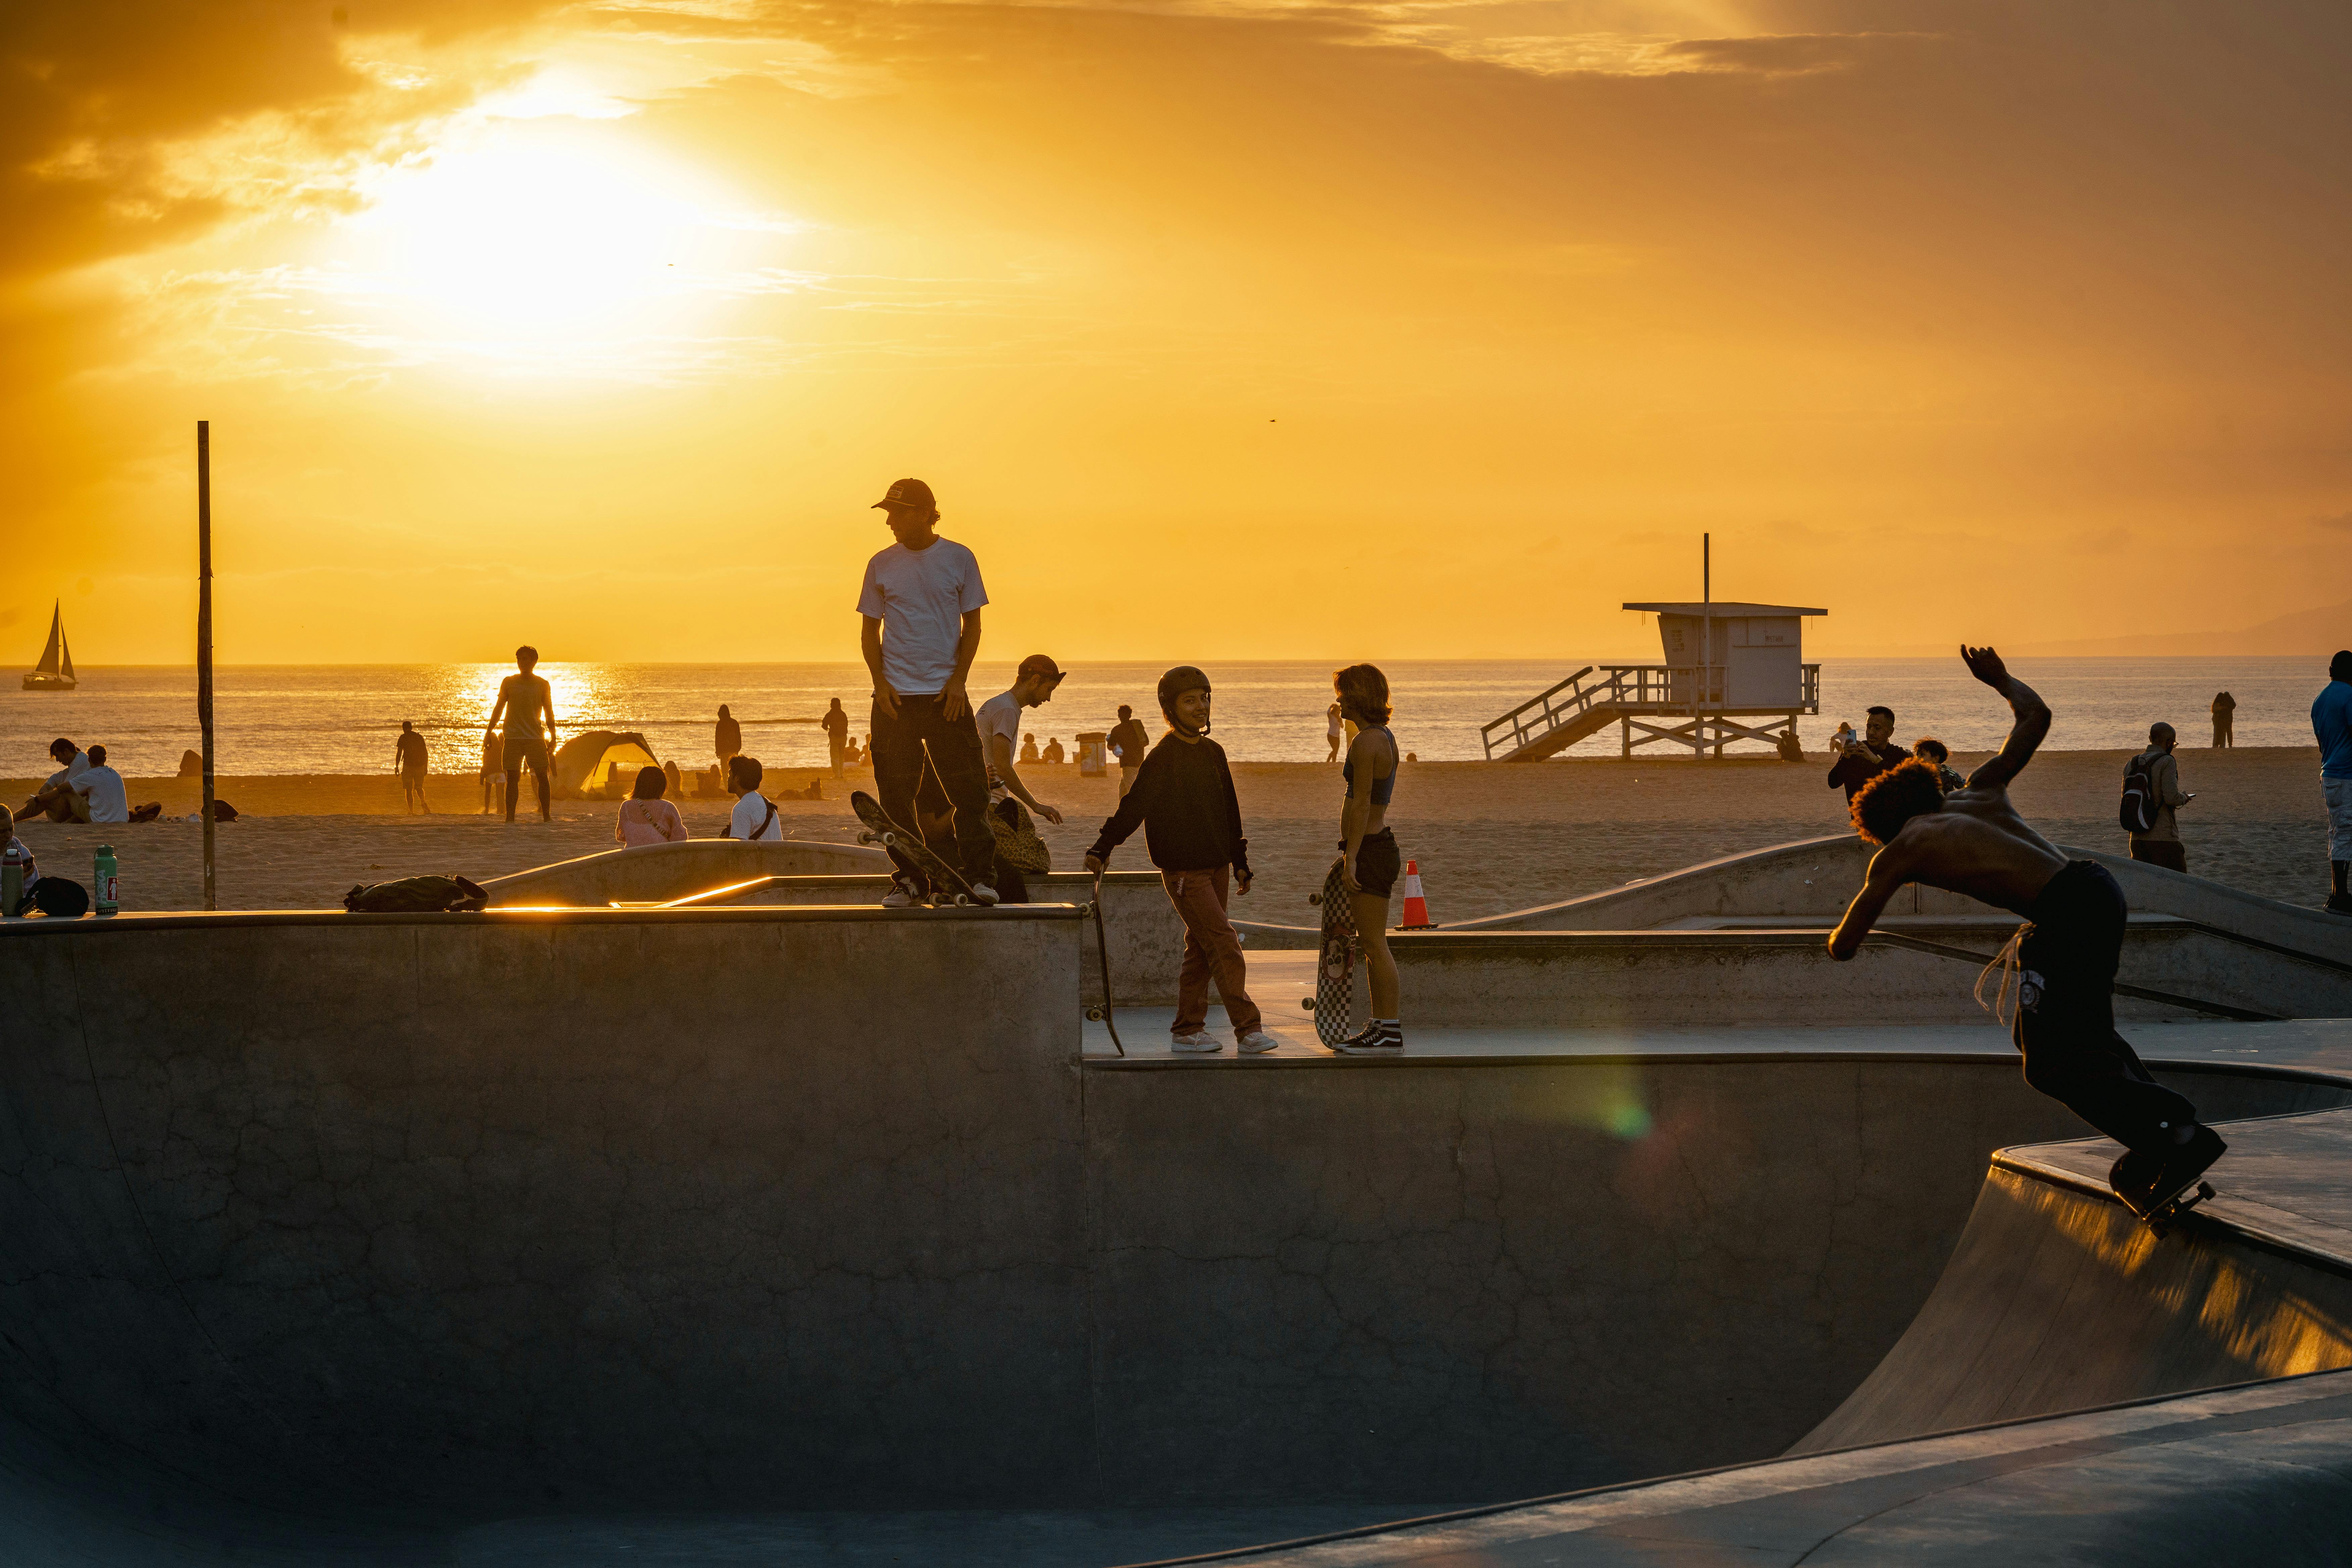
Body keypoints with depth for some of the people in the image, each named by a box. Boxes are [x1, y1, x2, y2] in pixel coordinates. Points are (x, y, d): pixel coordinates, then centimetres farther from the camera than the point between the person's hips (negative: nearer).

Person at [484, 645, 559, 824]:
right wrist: (489, 731, 7)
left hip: (536, 738, 0)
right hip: (512, 738, 0)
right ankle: (510, 817, -2)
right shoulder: (509, 682, 8)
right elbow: (499, 708, 12)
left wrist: (553, 737, 3)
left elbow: (549, 713, 10)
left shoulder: (542, 685, 7)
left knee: (543, 777, -4)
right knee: (512, 778, -3)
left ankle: (547, 816, 1)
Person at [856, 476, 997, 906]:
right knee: (896, 795, 0)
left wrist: (958, 681, -6)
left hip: (946, 694, -1)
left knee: (968, 789, -5)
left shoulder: (959, 559, 2)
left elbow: (972, 626, 5)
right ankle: (909, 879, 8)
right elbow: (870, 631, 11)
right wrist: (880, 681, -4)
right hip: (895, 695, 2)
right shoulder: (881, 565, 6)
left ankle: (977, 875, 2)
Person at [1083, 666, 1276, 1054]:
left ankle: (1188, 1030, 16)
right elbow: (1134, 804, -14)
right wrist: (1102, 848, -20)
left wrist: (1240, 861, 20)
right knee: (1224, 943, -11)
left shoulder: (1213, 753, 12)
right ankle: (1247, 1027, -11)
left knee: (1201, 948, 9)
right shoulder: (1163, 757, -10)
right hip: (1184, 869, -7)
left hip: (1216, 866, 7)